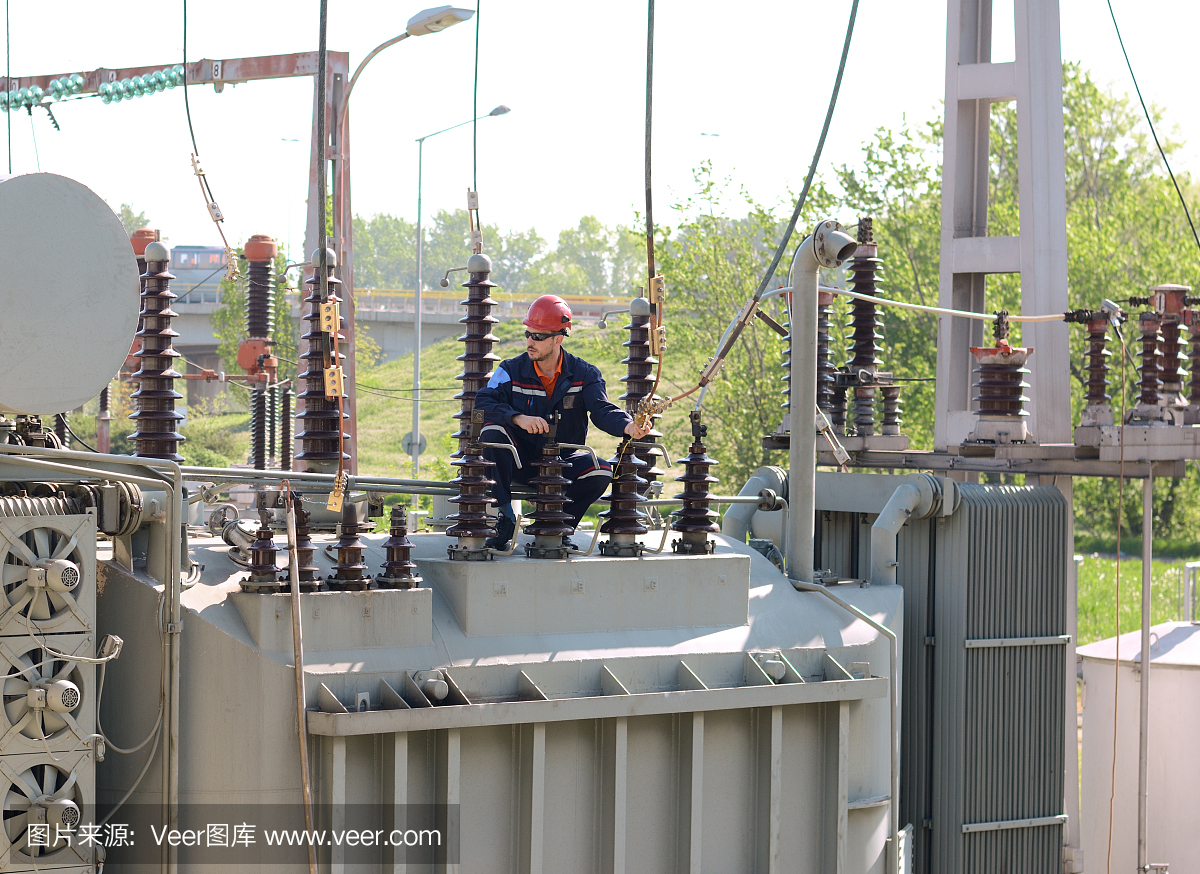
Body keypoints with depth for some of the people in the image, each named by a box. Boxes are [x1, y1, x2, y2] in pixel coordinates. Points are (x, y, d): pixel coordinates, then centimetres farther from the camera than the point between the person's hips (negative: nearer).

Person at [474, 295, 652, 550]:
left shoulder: (583, 374, -3)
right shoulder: (512, 371, -3)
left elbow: (602, 409, -18)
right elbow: (482, 402, -15)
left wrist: (627, 426, -41)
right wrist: (517, 418, -33)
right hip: (520, 460, 0)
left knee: (601, 473, -27)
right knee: (492, 431, -30)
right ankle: (505, 518, -22)